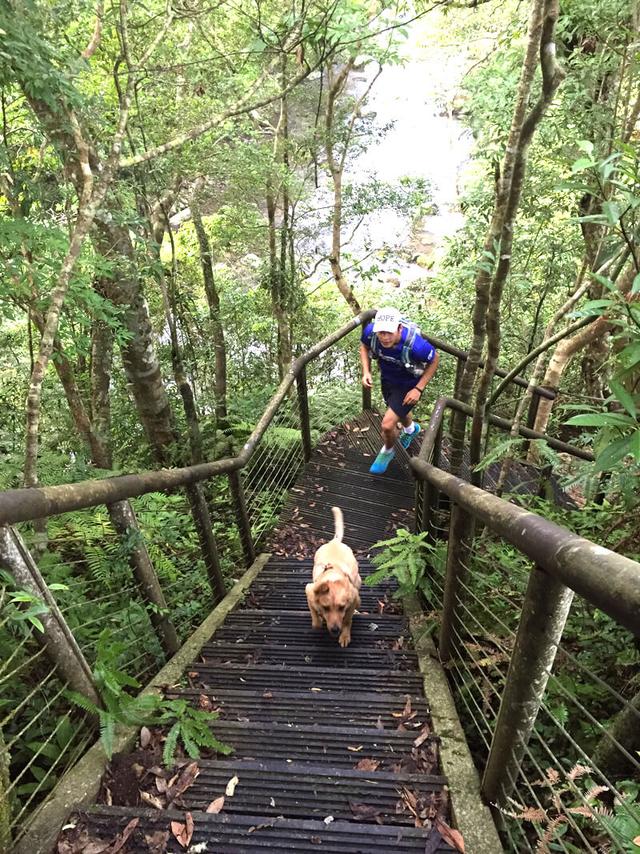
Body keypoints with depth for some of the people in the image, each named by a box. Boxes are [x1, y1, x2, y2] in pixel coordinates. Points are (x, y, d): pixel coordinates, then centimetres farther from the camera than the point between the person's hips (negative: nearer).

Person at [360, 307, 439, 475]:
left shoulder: (415, 344, -41)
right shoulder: (370, 331, -31)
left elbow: (434, 360, -19)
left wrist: (419, 389, -22)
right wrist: (366, 372, -18)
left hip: (409, 385, -5)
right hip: (387, 379, 5)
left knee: (387, 425, -13)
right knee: (399, 411, 31)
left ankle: (387, 451, 24)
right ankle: (411, 429, 69)